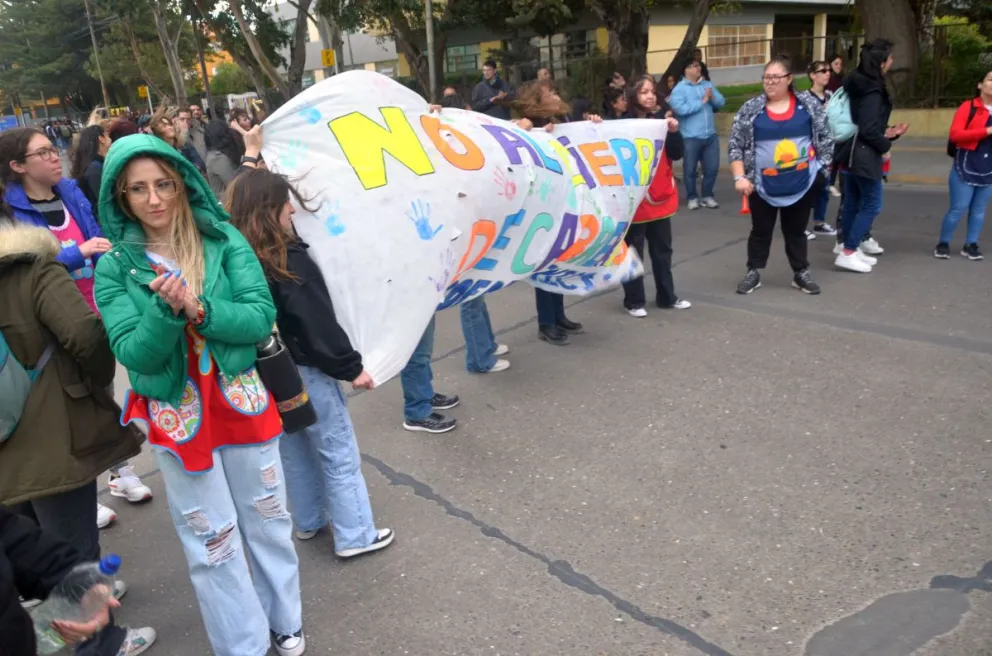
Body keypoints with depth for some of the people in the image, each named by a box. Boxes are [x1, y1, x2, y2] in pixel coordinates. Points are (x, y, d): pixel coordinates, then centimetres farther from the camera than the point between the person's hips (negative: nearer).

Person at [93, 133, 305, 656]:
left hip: (241, 402, 1)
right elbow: (135, 355, -12)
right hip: (176, 417, -1)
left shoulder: (223, 240, -7)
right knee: (211, 544, 12)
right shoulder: (116, 265, -7)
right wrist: (166, 308, -29)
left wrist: (199, 309, -27)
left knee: (268, 521, 17)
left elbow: (262, 318, -13)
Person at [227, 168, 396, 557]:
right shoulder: (289, 260, -21)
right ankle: (355, 535, 15)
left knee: (294, 451, 22)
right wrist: (351, 367, -13)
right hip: (304, 371, -8)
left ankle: (309, 521, 37)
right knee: (339, 454, 5)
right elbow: (319, 325, -21)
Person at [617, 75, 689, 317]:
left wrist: (674, 131, -13)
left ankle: (666, 296, 29)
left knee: (663, 250, 16)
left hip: (662, 196, 6)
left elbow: (676, 154, 2)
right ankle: (634, 301, 15)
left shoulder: (662, 119, 6)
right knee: (633, 252, 4)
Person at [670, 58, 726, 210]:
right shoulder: (679, 89, -6)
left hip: (710, 135, 5)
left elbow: (721, 102, 9)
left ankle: (707, 196, 23)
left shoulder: (708, 84, 12)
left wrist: (712, 97, -12)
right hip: (690, 137, -5)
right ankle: (692, 197, 19)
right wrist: (702, 102, -13)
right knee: (690, 169, 5)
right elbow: (680, 109, -21)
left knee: (712, 167, 8)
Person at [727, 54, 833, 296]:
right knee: (761, 230, 11)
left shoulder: (808, 104, -1)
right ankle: (753, 273, 25)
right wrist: (740, 177, -11)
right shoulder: (750, 109, -4)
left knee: (796, 230, 13)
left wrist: (821, 167, -1)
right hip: (763, 185, -1)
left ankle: (801, 273, 26)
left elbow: (826, 138, 4)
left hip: (802, 183, 1)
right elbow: (735, 145, -4)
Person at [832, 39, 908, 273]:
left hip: (852, 150, 9)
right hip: (864, 154, -9)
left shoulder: (857, 85, 10)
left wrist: (886, 134, 14)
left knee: (853, 202, 15)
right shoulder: (872, 91, -18)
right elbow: (869, 130, -23)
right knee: (872, 204, -3)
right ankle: (848, 252, -3)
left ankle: (849, 246, 23)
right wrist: (885, 146, -7)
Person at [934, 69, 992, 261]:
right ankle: (943, 244, 9)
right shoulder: (969, 107, -4)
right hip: (966, 167, -4)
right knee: (958, 208, -4)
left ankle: (970, 245, 14)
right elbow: (955, 134, -16)